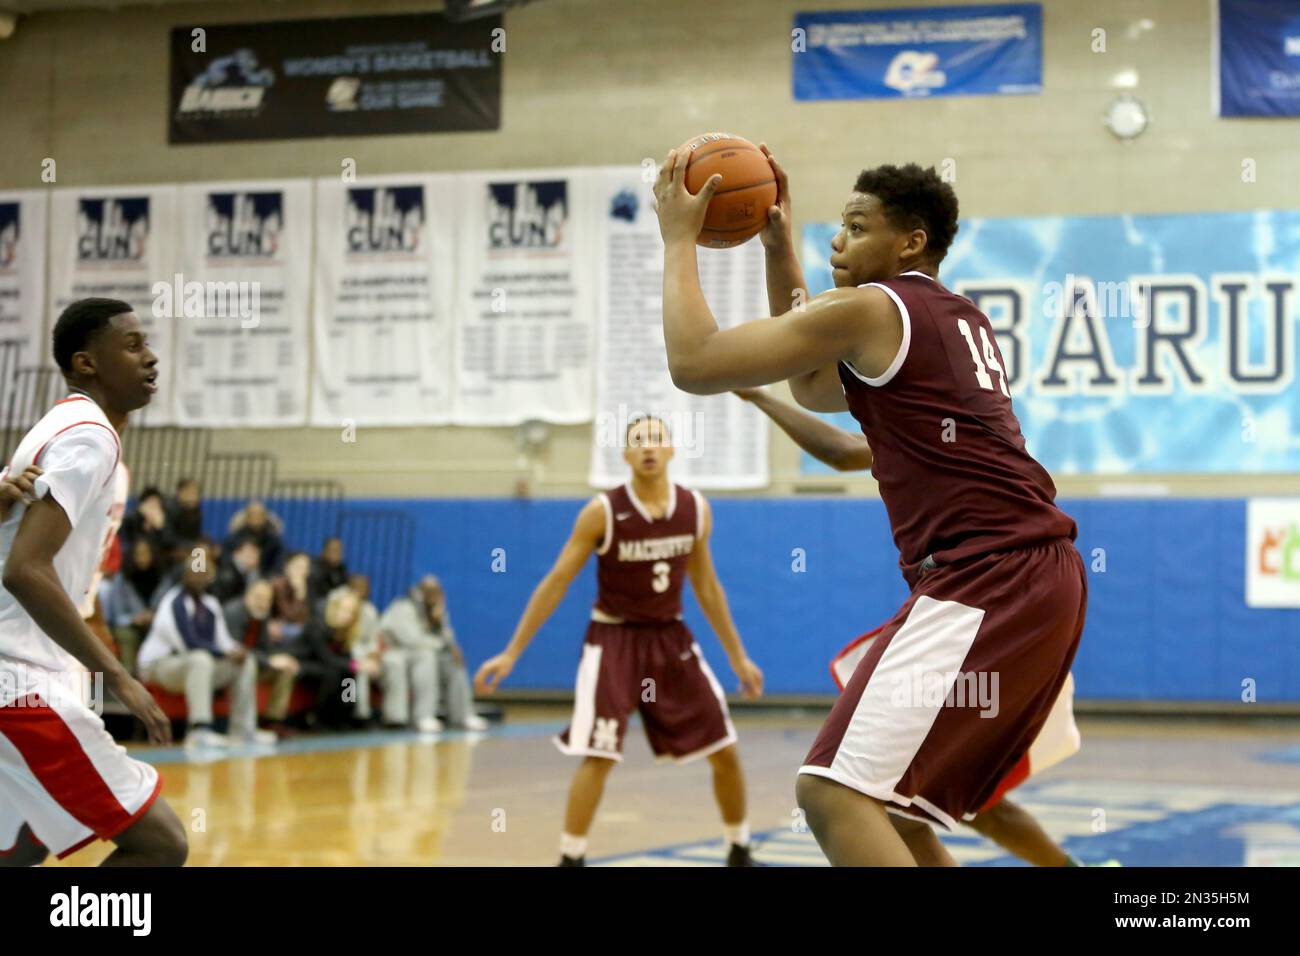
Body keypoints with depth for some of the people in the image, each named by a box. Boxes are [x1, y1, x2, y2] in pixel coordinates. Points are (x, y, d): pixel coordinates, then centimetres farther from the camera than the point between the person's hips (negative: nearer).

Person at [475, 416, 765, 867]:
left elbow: (706, 586, 9)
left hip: (671, 639, 4)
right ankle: (570, 859, -4)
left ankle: (740, 852, 24)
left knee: (725, 751, 4)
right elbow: (556, 583, -11)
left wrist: (738, 656, 11)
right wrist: (511, 653, -14)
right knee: (598, 757, -16)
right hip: (614, 639, -4)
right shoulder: (602, 512, -15)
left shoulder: (695, 509, -4)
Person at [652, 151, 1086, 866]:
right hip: (1042, 575, 10)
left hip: (985, 577, -10)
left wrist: (679, 236, 9)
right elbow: (813, 388, 38)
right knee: (887, 798, 21)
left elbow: (694, 363, -5)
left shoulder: (869, 309, -4)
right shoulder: (960, 320, 24)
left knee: (833, 793, -16)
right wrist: (780, 246, 34)